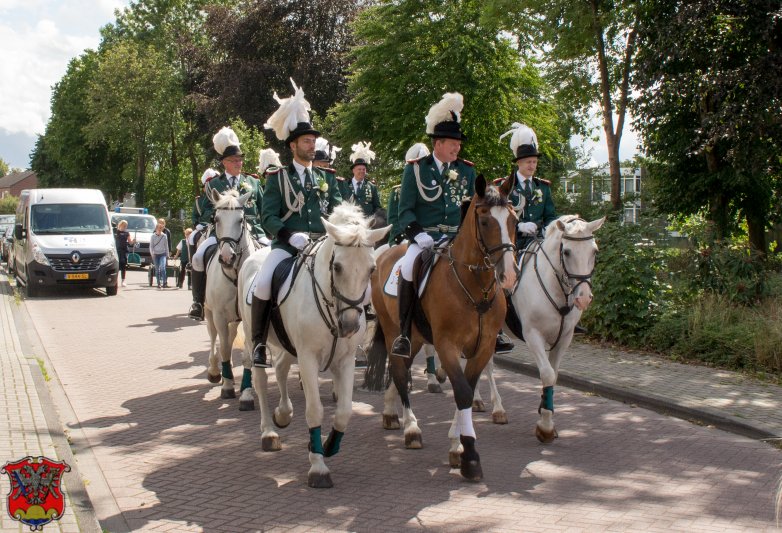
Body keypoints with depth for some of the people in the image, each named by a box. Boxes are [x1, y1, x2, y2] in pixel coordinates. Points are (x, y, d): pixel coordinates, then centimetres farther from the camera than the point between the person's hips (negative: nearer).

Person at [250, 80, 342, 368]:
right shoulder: (278, 177, 5)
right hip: (288, 244, -3)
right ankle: (259, 343, -12)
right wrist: (292, 236, -21)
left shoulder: (327, 177, 15)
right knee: (263, 283, -30)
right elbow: (268, 217, -4)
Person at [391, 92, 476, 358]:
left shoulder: (467, 171, 12)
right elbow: (405, 210, -1)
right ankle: (404, 333, -21)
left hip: (458, 238, 4)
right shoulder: (415, 169, 2)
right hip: (424, 237, -3)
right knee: (409, 267, -32)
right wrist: (418, 234, -17)